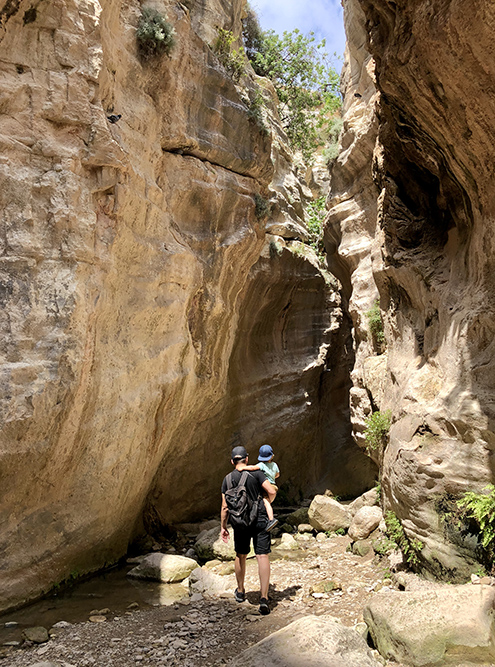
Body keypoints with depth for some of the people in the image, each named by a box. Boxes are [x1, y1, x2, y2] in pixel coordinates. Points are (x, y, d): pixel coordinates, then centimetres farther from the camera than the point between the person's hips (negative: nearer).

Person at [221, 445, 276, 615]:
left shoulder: (227, 479, 0)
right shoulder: (256, 473, -5)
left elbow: (225, 507, 0)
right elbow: (271, 492, -12)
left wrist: (223, 527, 10)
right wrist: (268, 503, 9)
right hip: (260, 520, -2)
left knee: (241, 556, 20)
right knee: (262, 556, -2)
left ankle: (240, 591, 36)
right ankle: (264, 597, -13)